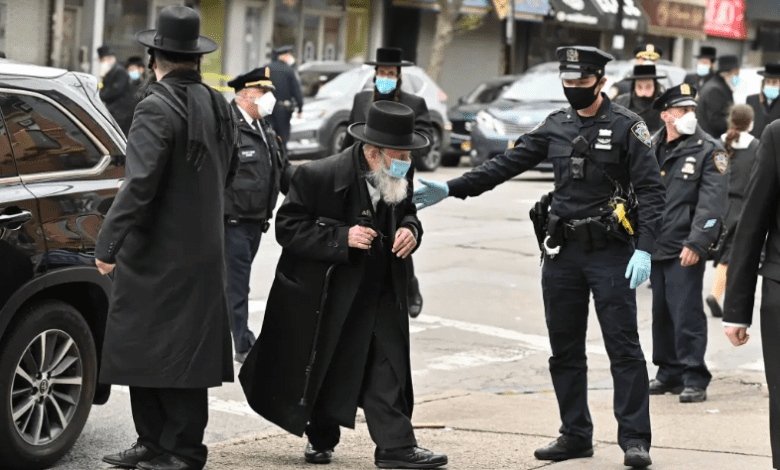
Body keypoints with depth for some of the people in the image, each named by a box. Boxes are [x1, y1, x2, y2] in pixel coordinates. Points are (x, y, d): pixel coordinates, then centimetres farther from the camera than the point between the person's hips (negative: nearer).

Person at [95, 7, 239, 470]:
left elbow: (140, 184, -23)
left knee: (163, 352, -1)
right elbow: (229, 170, 19)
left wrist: (108, 244, -20)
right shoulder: (219, 106, 9)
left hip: (158, 254, -8)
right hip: (203, 249, 8)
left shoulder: (157, 109, -17)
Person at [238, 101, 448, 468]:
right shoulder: (320, 176, -20)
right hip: (325, 293, -4)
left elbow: (408, 214, 16)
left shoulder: (398, 179, -2)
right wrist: (342, 238, -28)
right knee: (324, 370, 11)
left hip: (381, 293, 4)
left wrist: (410, 231, -9)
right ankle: (320, 438, 32)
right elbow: (287, 229, -19)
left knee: (387, 369, -5)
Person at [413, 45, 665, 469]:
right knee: (564, 350, 9)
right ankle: (576, 436, 18)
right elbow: (506, 164, 10)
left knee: (623, 346, -5)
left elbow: (650, 191, -9)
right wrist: (451, 189, 3)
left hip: (610, 252, -5)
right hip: (562, 253, 6)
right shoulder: (555, 126, 10)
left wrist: (644, 249, -18)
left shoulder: (627, 127, -6)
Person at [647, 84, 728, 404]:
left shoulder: (709, 150, -5)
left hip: (686, 249, -6)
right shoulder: (651, 149, 11)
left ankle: (695, 380, -2)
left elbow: (712, 203, -12)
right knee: (661, 314, 13)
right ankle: (669, 374, 24)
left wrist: (696, 243, -20)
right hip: (655, 246, 6)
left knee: (687, 314, -8)